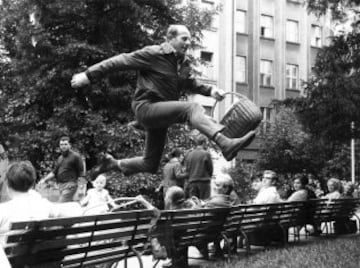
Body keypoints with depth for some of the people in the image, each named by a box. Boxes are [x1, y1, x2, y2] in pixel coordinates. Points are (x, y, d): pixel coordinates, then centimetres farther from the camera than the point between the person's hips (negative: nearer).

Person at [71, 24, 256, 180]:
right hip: (146, 107, -9)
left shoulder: (184, 63, 11)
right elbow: (121, 61, -10)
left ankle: (112, 164, 35)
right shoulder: (154, 54, -11)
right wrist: (89, 75, -13)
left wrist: (210, 90, 6)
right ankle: (226, 144, -49)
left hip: (161, 114, 9)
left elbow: (190, 84, 26)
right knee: (191, 108, -31)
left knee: (150, 165, 14)